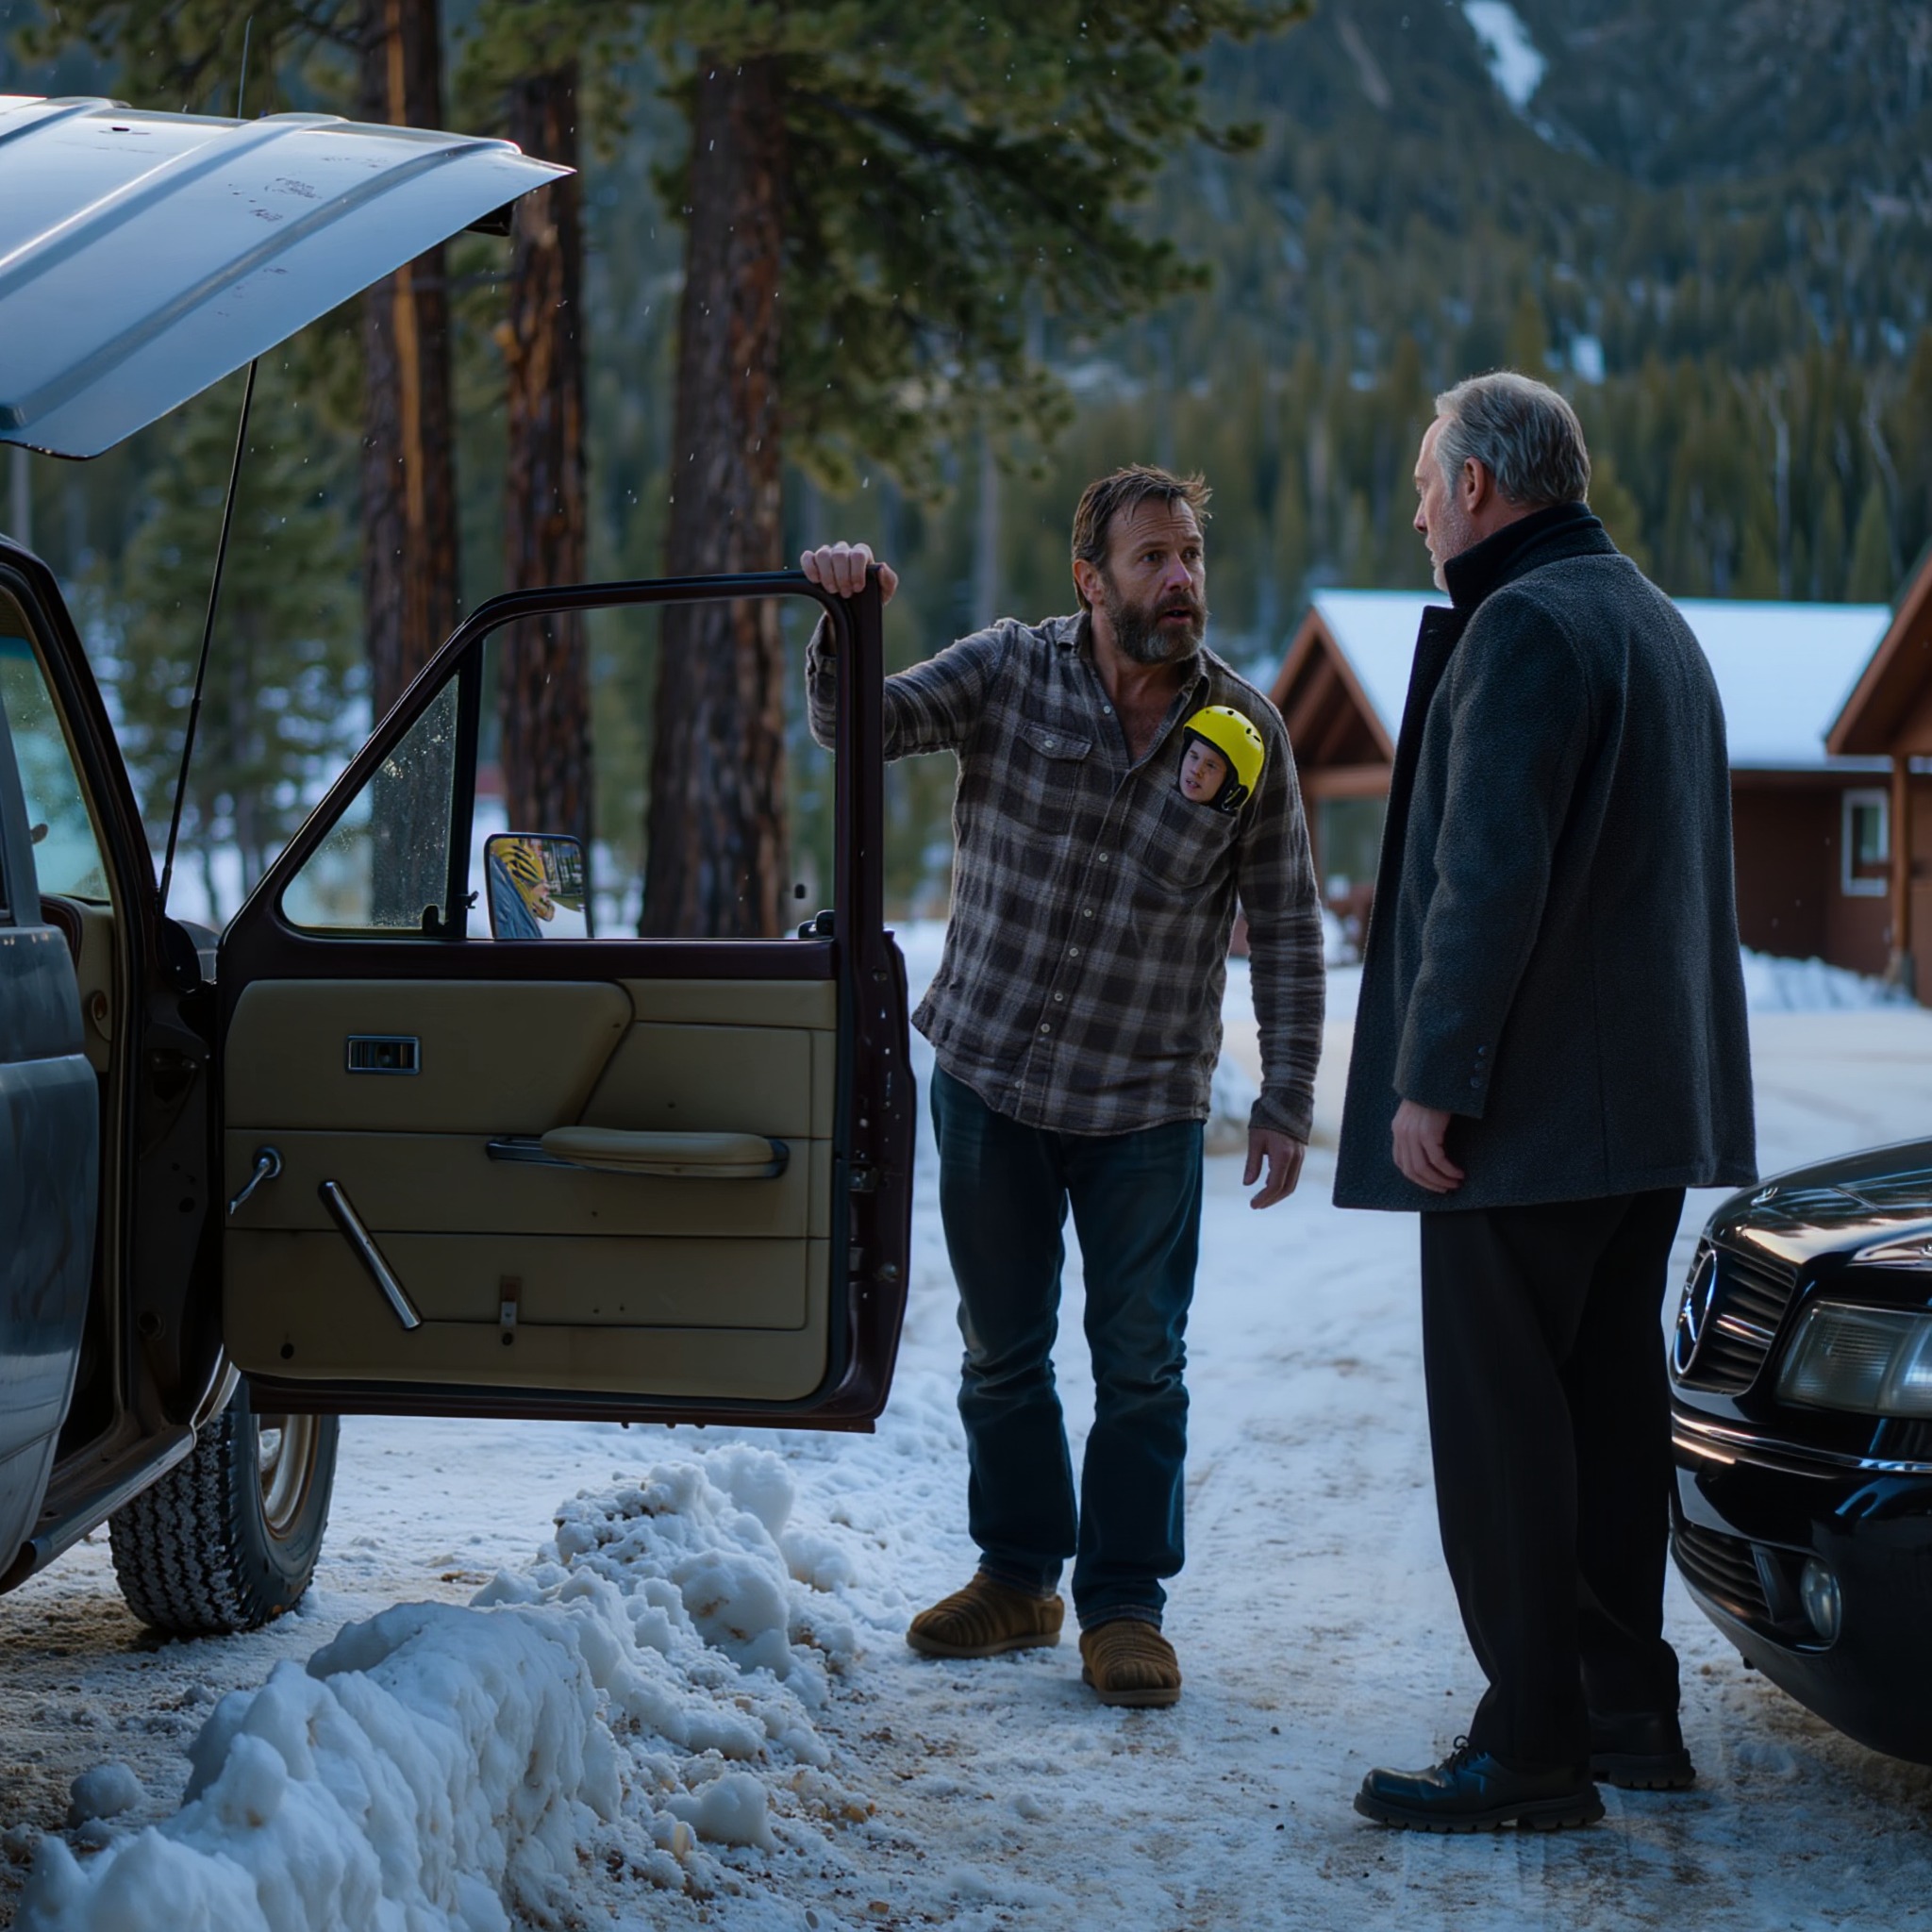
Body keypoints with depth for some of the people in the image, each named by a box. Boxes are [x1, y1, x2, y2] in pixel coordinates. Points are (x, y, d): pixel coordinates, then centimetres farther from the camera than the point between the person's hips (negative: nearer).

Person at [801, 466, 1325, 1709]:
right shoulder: (1009, 671, -4)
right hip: (988, 1070, 1)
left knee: (1141, 1364, 1)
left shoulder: (1247, 729, -4)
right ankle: (1018, 1575, 27)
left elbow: (1286, 931, 1)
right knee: (1002, 1348, 12)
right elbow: (862, 728, -9)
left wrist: (1289, 1098, -2)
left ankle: (1124, 1606, 14)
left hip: (1146, 1098, -1)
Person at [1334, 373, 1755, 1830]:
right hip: (1655, 1102, 10)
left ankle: (1534, 1751, -2)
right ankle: (1630, 1711, 22)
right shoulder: (1659, 624, 18)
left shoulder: (1524, 626, -14)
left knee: (1500, 1423, -5)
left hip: (1530, 1109, -10)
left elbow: (1489, 876, -22)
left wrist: (1428, 1078, -18)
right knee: (1609, 1405, 16)